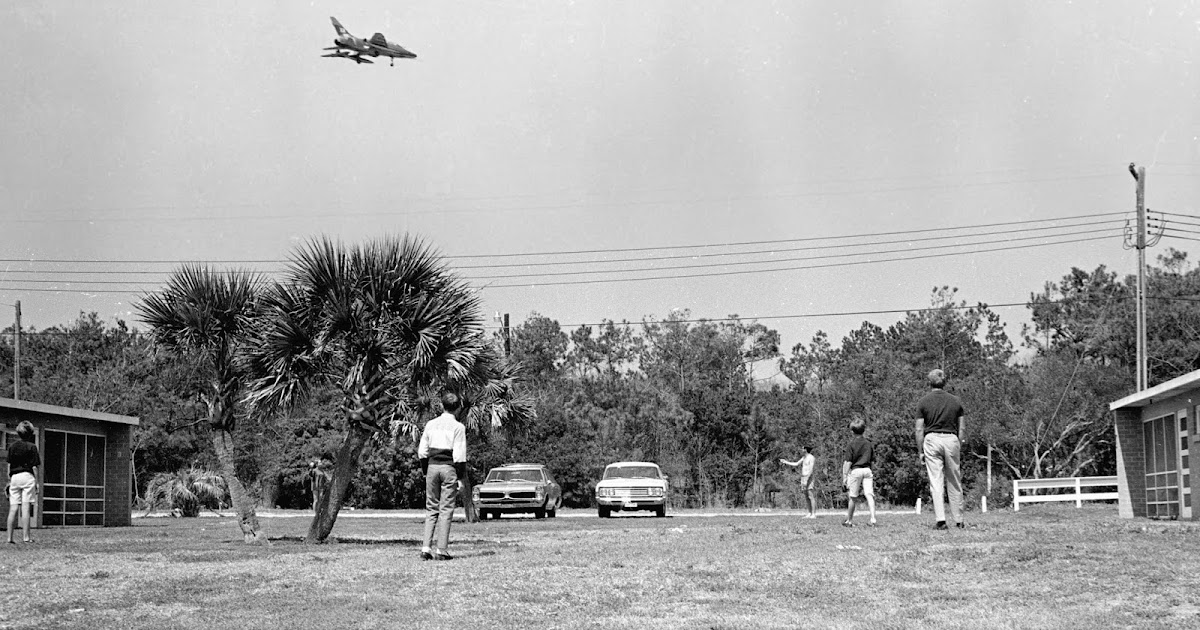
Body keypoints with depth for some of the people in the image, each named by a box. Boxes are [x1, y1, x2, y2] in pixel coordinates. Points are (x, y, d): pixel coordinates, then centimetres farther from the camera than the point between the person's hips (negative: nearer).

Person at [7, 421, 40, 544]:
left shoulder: (12, 446, 10)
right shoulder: (31, 447, -3)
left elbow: (9, 465, 11)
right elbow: (34, 467, -5)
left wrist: (9, 480, 16)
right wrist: (37, 482, -1)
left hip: (14, 477, 4)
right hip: (27, 477, -4)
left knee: (13, 508, 3)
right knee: (25, 508, -6)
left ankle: (10, 538, 0)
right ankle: (26, 537, -8)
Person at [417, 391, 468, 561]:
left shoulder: (431, 424, 8)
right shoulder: (458, 427, -5)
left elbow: (422, 451, 7)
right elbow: (459, 455, -10)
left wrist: (425, 470, 15)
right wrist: (461, 475, -2)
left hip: (432, 466, 4)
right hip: (449, 468, -4)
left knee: (431, 509, 11)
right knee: (446, 509, 0)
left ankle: (426, 548, 2)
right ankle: (441, 550, -3)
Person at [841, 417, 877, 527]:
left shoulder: (851, 444, -5)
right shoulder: (868, 443, 8)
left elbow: (848, 462, -8)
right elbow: (872, 458, 14)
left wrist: (845, 476, -6)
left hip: (855, 470, -3)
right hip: (867, 470, 3)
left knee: (853, 497, 6)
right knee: (869, 495, -4)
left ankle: (849, 521, 17)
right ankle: (873, 519, -19)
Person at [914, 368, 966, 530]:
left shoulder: (923, 401, 1)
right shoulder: (955, 400, 8)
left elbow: (919, 429, -1)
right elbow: (962, 428, 8)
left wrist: (920, 451, 5)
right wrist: (960, 447, 15)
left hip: (932, 439, -2)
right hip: (951, 439, 2)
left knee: (936, 482, -3)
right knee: (955, 482, 9)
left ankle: (940, 519, -13)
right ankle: (958, 520, 14)